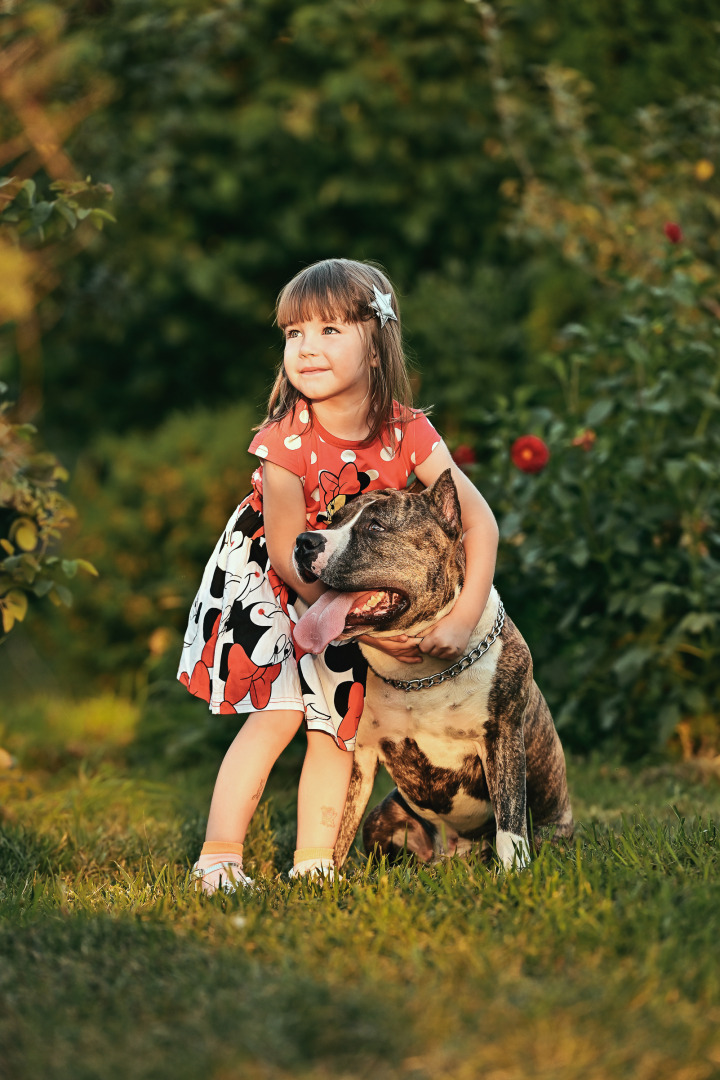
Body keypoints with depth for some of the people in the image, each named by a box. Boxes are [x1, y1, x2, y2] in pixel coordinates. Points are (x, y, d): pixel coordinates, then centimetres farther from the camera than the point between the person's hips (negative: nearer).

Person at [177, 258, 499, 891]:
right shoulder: (287, 441, -29)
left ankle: (313, 863, 10)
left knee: (337, 719, 1)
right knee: (278, 711, -16)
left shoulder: (407, 433, -21)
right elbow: (288, 553, -24)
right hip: (268, 578, -4)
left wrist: (463, 620, -32)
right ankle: (218, 857, -12)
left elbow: (479, 521, -21)